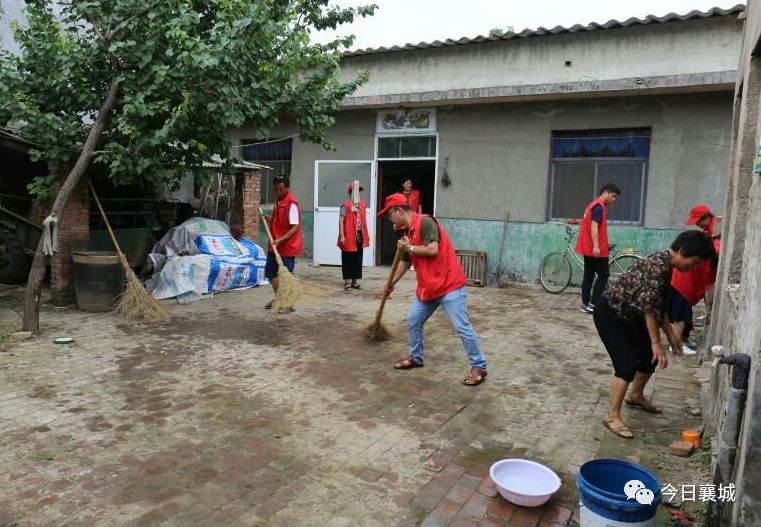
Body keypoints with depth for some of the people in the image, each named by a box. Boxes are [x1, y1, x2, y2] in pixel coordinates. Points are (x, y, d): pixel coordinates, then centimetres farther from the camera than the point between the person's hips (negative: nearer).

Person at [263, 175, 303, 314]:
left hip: (287, 247, -9)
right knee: (271, 274, 16)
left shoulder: (291, 203, -16)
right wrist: (268, 219, 4)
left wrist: (281, 239, -28)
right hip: (274, 246, 9)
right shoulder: (278, 202, 11)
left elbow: (295, 227, -21)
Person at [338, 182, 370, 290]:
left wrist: (366, 235, 14)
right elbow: (341, 221, -11)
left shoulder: (362, 204, 10)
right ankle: (347, 281, 9)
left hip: (360, 235, 6)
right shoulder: (346, 205, -8)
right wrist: (342, 236, -16)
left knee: (358, 258, 10)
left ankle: (354, 281, 20)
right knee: (348, 258, 2)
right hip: (349, 236, -6)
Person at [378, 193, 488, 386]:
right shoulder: (408, 232, 12)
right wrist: (391, 283, 28)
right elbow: (405, 261, 23)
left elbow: (433, 250, -26)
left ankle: (479, 367, 5)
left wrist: (410, 248, -13)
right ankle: (415, 357, 31)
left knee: (462, 327, -7)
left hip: (450, 285, -9)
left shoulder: (426, 222, -15)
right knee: (413, 321, 14)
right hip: (427, 287, 9)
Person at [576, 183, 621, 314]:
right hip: (595, 249, -10)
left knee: (588, 276, 9)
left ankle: (585, 304, 11)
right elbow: (594, 227, -23)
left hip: (588, 247, 10)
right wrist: (596, 246, -30)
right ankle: (593, 304, -5)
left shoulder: (595, 204, 19)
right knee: (603, 275, -3)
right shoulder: (599, 206, -13)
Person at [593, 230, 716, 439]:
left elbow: (658, 305, 14)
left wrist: (671, 335, 15)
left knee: (649, 356, 19)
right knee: (628, 365, -13)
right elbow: (649, 307, -28)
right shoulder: (658, 266, -25)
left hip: (628, 316, 10)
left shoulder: (665, 264, 5)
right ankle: (612, 416, -4)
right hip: (609, 315, -10)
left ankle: (636, 396, 42)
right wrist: (656, 343, -24)